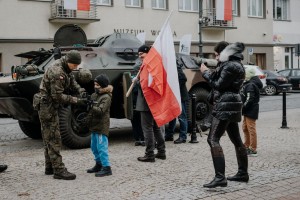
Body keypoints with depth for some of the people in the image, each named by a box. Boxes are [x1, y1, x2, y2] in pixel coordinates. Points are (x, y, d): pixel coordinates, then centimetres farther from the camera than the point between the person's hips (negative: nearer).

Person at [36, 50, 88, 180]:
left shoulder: (65, 68, 5)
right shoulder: (57, 72, -25)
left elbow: (72, 82, 10)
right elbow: (57, 95, -25)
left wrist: (80, 91, -9)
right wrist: (76, 100, -24)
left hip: (49, 106, 10)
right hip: (48, 107, -10)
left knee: (48, 138, 15)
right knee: (54, 139, -9)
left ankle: (49, 167, 24)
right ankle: (59, 170, -7)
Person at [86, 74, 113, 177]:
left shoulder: (106, 97, -12)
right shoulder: (94, 95, 12)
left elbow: (101, 111, -23)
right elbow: (91, 110, 15)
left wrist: (91, 106, -35)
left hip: (102, 126, -9)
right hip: (94, 126, 9)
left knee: (102, 147, -10)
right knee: (94, 147, 16)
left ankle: (106, 167, -6)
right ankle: (99, 164, 30)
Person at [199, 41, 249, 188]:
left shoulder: (230, 66, -15)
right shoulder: (234, 64, 18)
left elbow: (219, 85, -16)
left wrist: (206, 73, -5)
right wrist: (210, 72, 7)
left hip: (225, 106, -11)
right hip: (231, 106, 11)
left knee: (213, 139, -16)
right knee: (236, 140, 15)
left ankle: (220, 177, -22)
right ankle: (243, 173, 25)